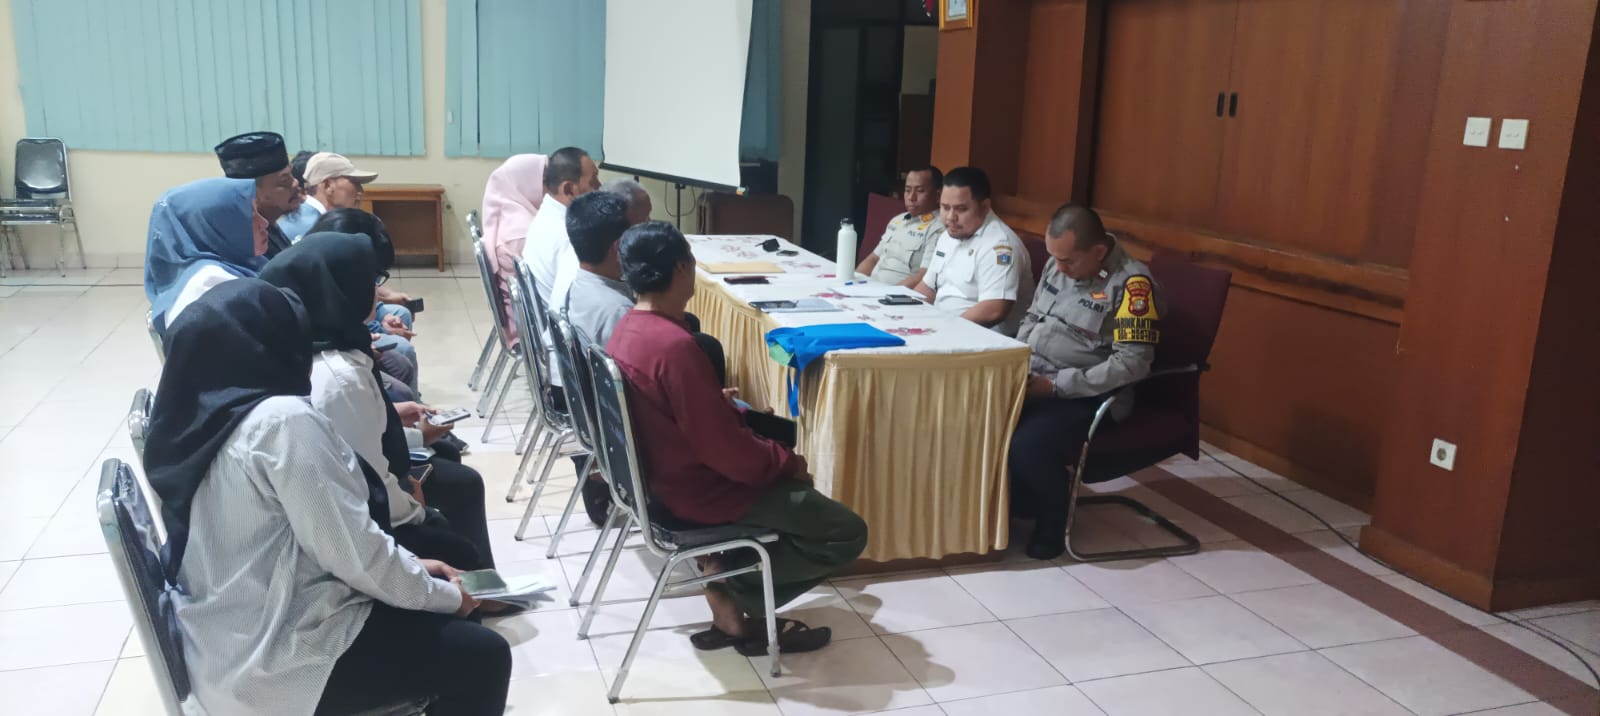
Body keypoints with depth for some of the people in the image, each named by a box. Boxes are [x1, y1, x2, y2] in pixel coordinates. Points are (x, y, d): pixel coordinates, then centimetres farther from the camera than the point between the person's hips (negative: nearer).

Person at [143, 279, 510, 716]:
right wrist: (445, 595, -7)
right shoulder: (282, 421, -24)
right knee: (482, 657, -2)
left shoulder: (196, 419, 5)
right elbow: (355, 554, -23)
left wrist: (414, 571, 7)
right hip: (278, 661, -9)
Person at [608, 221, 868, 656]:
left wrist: (728, 408, 8)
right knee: (847, 534, -3)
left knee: (795, 486, 27)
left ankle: (726, 571, 15)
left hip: (662, 475, 10)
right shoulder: (675, 346, -29)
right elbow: (722, 447, -25)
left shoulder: (627, 330, 0)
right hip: (700, 493, -9)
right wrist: (785, 461, -10)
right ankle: (735, 597, 3)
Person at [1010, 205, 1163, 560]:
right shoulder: (1058, 266, 7)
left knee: (1028, 443, -31)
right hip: (1032, 381, 7)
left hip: (1087, 397, -7)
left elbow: (1131, 364, -22)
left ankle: (1052, 521, -2)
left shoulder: (1131, 284, -16)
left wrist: (1055, 385, -22)